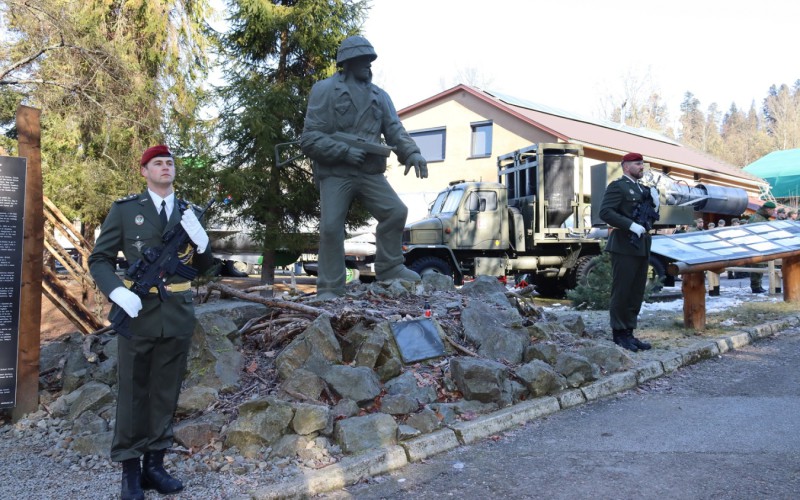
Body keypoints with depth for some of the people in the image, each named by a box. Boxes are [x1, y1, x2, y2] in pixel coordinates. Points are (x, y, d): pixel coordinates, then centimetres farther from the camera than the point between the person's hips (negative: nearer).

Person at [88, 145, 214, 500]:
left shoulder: (189, 213, 10)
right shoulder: (124, 209, 2)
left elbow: (204, 267, 10)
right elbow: (99, 259, 1)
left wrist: (200, 238, -10)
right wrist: (118, 292, -17)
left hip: (178, 314, 3)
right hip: (138, 311, -3)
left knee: (166, 392, 10)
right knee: (133, 391, 5)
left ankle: (154, 464, 22)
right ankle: (130, 470, 16)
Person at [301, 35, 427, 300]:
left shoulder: (380, 96, 14)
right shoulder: (325, 90, -1)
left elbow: (395, 130, 2)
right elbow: (310, 139, -7)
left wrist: (412, 153, -19)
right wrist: (344, 151, -20)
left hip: (370, 172, 4)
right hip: (335, 172, -4)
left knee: (396, 212, -8)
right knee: (331, 227, -10)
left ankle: (389, 268, 9)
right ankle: (329, 289, 1)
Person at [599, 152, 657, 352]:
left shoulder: (643, 189, 19)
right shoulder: (617, 186, -6)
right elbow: (605, 212, -18)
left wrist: (655, 203, 4)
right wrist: (631, 225, -23)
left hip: (641, 248, 8)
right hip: (624, 247, -8)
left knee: (637, 293, 10)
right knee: (621, 292, -2)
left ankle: (629, 333, 18)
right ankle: (619, 334, 7)